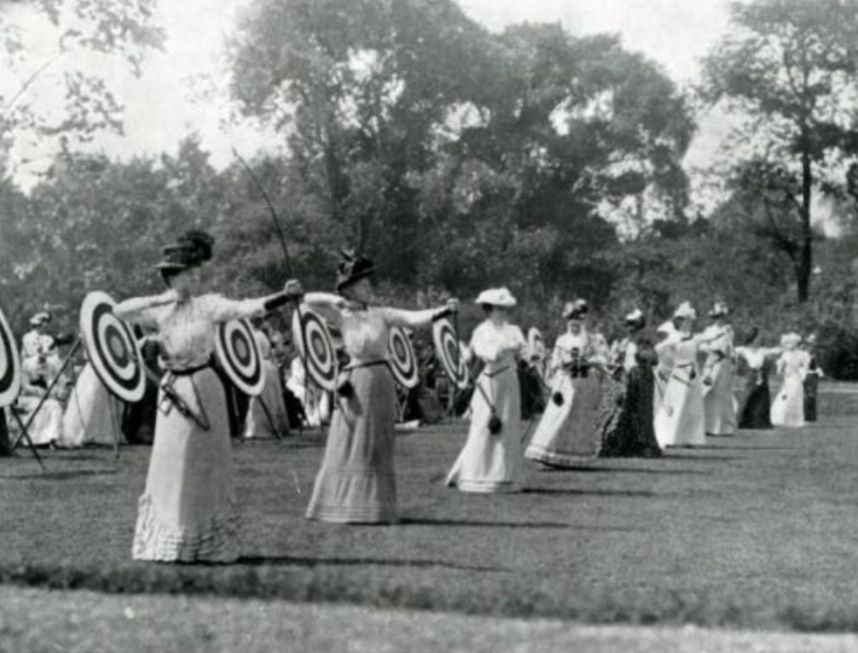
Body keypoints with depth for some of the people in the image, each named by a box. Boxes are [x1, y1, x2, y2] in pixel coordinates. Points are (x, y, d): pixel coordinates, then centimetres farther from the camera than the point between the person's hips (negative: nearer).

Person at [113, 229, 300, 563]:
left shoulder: (207, 305, -4)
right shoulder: (159, 310, 5)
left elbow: (246, 308, -16)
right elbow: (119, 311, -3)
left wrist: (283, 296, -31)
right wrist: (158, 300, -12)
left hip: (202, 388, -3)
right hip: (173, 391, 3)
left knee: (204, 465, 1)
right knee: (171, 463, 7)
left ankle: (211, 543, 11)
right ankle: (167, 542, 19)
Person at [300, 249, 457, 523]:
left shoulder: (381, 314, 4)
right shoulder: (342, 316, 4)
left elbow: (415, 318, -7)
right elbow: (308, 299, -1)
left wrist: (443, 311, -21)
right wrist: (334, 299, -16)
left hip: (379, 382, 1)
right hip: (354, 384, -1)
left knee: (374, 447, 5)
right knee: (348, 446, 4)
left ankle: (374, 507, 12)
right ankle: (344, 505, 12)